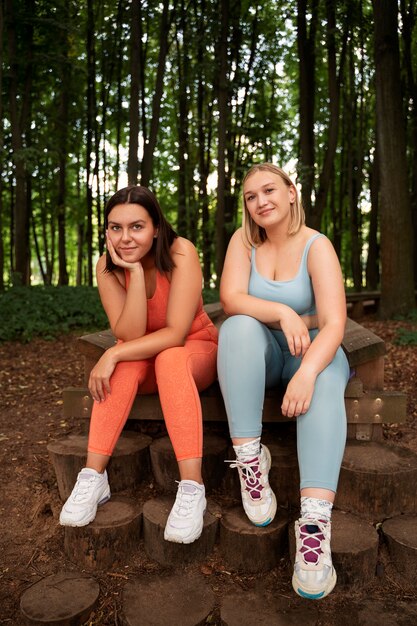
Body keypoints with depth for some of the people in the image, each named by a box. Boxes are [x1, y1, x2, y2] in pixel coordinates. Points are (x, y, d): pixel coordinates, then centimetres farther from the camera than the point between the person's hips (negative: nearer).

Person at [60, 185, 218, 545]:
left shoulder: (180, 253, -23)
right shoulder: (108, 267, -14)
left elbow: (176, 333, -28)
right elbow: (128, 335, -24)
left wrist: (113, 355, -33)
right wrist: (136, 271, -32)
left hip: (196, 351, -2)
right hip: (145, 360, 3)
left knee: (169, 359, -34)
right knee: (126, 360, -30)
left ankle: (192, 489, -35)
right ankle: (93, 478, -26)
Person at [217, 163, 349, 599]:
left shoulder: (317, 246, -13)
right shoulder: (244, 239, -4)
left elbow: (334, 323, -24)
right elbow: (229, 299, -16)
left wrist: (307, 370, -43)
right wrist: (282, 313, -30)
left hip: (313, 351, -1)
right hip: (261, 355, 2)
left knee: (325, 378, -35)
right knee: (239, 327, -31)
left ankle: (315, 521, -43)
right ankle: (249, 458, -30)